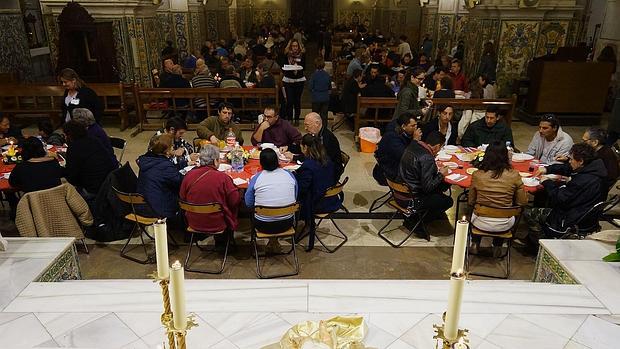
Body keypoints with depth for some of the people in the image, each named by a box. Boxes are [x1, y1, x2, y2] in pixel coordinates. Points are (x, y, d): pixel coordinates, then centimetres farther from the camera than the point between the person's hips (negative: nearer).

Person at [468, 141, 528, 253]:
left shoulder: (477, 175, -13)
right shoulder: (514, 175, -14)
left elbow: (470, 202, -1)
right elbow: (523, 202, -3)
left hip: (481, 223, 0)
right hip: (504, 225, 1)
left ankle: (475, 244, 35)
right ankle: (497, 246, 41)